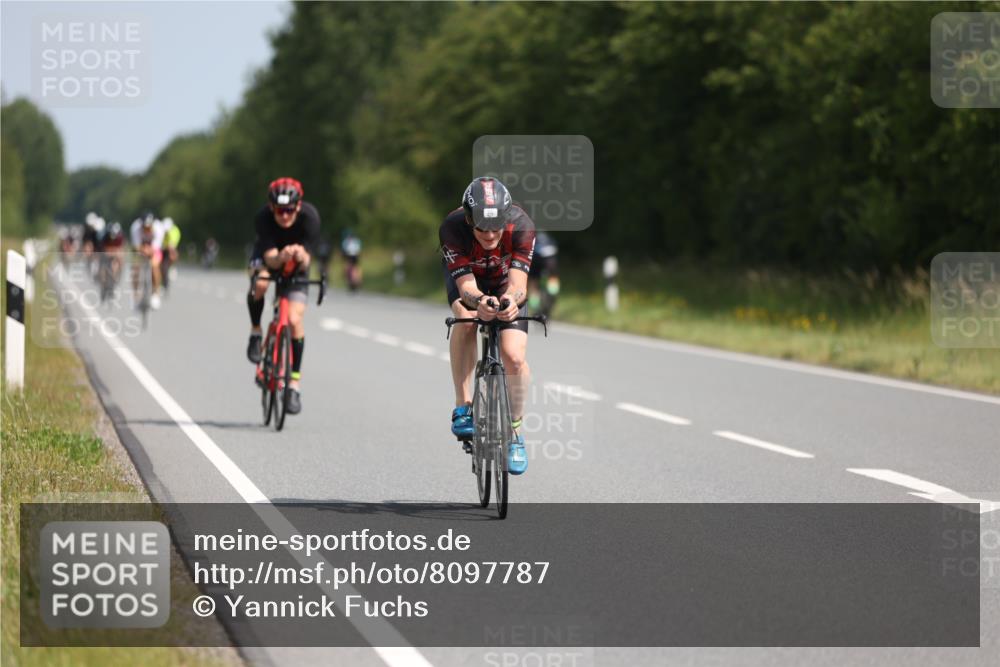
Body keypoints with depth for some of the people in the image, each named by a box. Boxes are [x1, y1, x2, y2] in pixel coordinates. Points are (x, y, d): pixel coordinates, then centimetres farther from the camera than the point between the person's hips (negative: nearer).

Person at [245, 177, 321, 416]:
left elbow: (305, 263, -29)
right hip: (268, 256, 0)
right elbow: (271, 259, -36)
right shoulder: (263, 218, -32)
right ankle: (256, 332, -7)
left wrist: (300, 256, -52)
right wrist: (282, 257, -58)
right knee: (261, 284, -35)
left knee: (295, 320, -14)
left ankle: (294, 384, -4)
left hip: (296, 265, 0)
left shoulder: (310, 216, -31)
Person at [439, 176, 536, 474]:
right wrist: (479, 301, -63)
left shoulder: (521, 225, -35)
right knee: (466, 317, -34)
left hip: (505, 284, 1)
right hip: (465, 275, 0)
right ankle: (463, 405, -23)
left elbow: (518, 283, -40)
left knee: (514, 357, -16)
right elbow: (466, 286, -40)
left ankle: (515, 431, 6)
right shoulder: (452, 229, -37)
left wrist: (512, 299, -64)